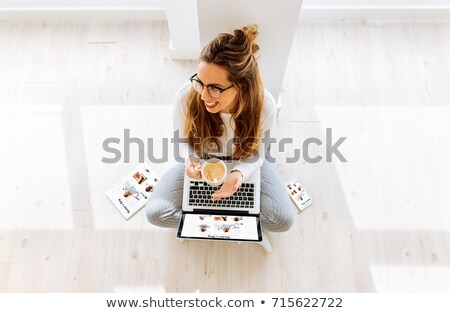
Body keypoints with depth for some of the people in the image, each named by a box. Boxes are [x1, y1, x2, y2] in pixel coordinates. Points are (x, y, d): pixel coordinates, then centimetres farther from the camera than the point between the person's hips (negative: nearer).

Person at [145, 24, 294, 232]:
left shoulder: (265, 106, -32)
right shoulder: (186, 96, -31)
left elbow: (257, 152, -15)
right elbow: (182, 139, -11)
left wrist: (239, 173, -37)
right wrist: (189, 158, -33)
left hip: (244, 164, 0)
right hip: (201, 160, 1)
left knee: (282, 220, -15)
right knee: (155, 213, -15)